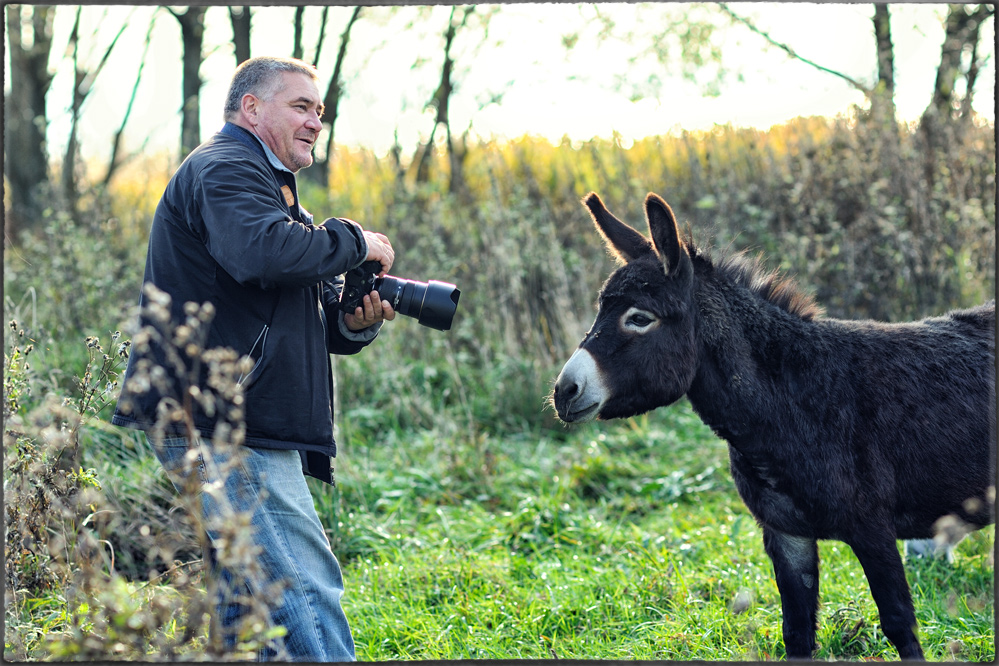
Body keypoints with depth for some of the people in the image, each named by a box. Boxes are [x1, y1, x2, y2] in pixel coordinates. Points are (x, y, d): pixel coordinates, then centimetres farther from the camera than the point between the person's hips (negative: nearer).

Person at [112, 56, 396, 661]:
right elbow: (263, 251, -29)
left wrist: (355, 322, 1)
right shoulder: (223, 169, -6)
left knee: (252, 600, 12)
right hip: (220, 430, -11)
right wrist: (355, 242, -13)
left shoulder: (272, 190, 28)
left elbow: (316, 320, 25)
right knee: (305, 590, -14)